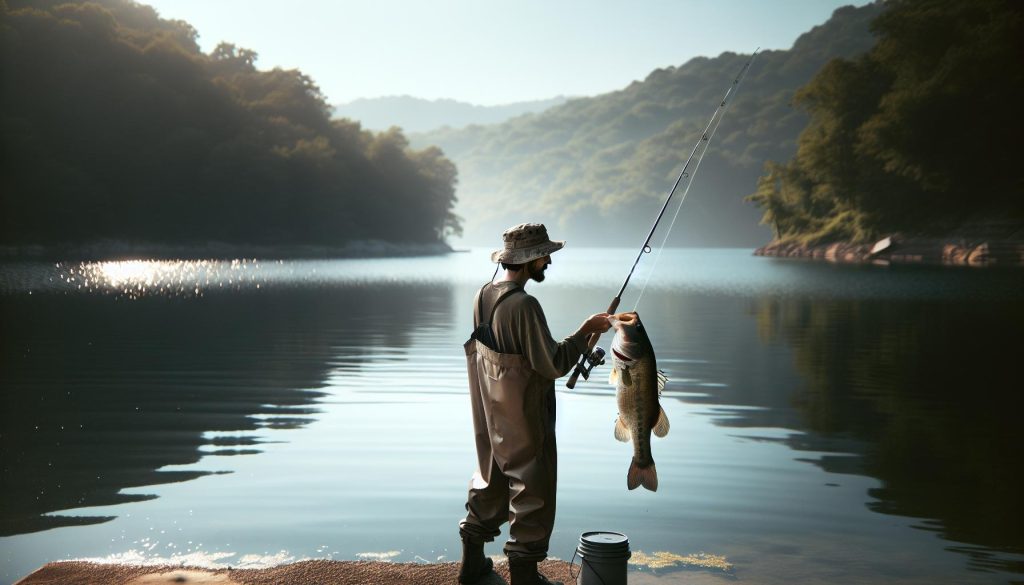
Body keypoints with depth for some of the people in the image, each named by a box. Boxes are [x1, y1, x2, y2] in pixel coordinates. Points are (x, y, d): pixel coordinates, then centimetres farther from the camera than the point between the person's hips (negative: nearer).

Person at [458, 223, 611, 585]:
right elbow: (553, 365, -23)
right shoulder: (523, 305, -24)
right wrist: (585, 331, -13)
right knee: (532, 488, 4)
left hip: (489, 415, 9)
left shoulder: (484, 296, 2)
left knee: (491, 478, 21)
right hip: (523, 417, -8)